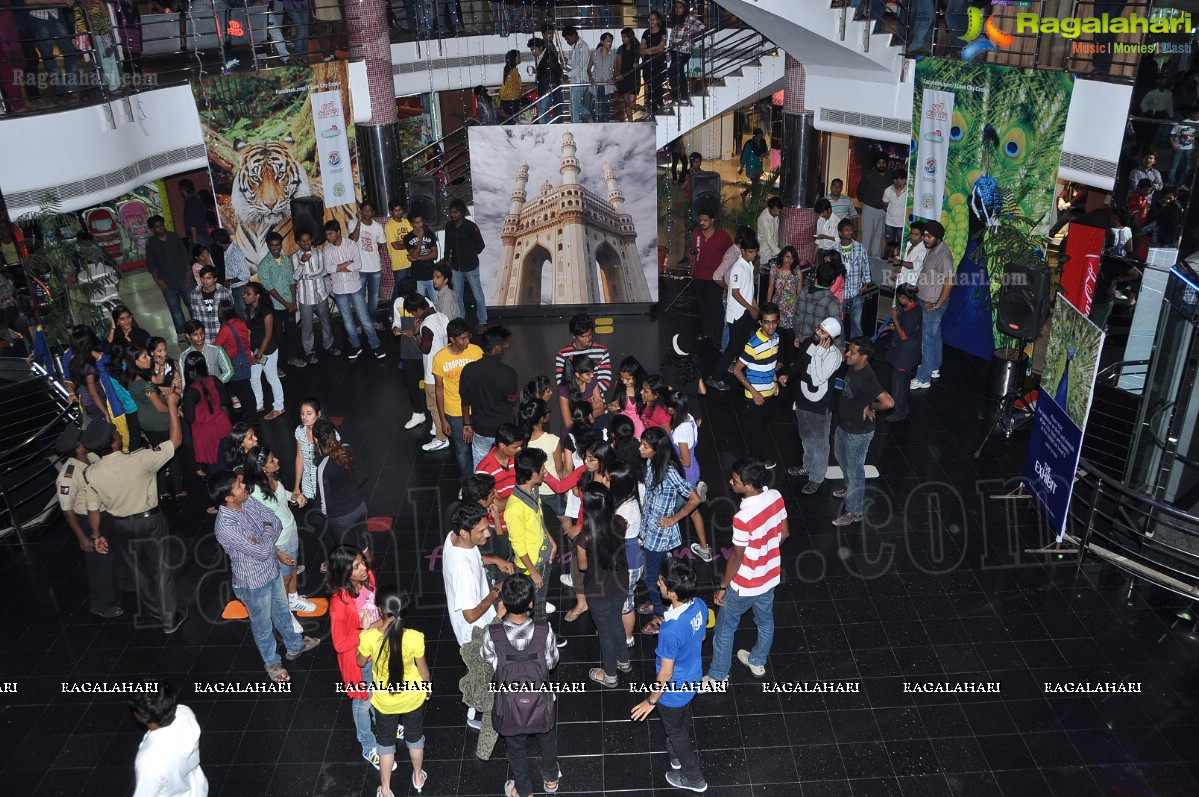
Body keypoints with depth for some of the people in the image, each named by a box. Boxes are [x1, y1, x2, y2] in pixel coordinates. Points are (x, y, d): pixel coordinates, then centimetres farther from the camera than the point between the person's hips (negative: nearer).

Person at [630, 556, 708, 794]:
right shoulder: (700, 606, -21)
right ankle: (683, 753, 62)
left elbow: (666, 673, -28)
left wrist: (651, 701, -11)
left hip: (673, 692, -6)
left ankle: (694, 778, 46)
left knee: (676, 732, 23)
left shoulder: (670, 631, -43)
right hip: (692, 680, 6)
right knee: (685, 722, 34)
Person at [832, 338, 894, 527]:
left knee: (855, 470, 8)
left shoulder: (866, 379, -34)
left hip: (858, 432, -9)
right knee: (841, 457, 31)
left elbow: (888, 402, -41)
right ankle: (851, 489, 56)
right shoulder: (853, 367, -8)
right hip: (843, 425, 9)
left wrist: (871, 408, -25)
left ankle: (854, 512, 25)